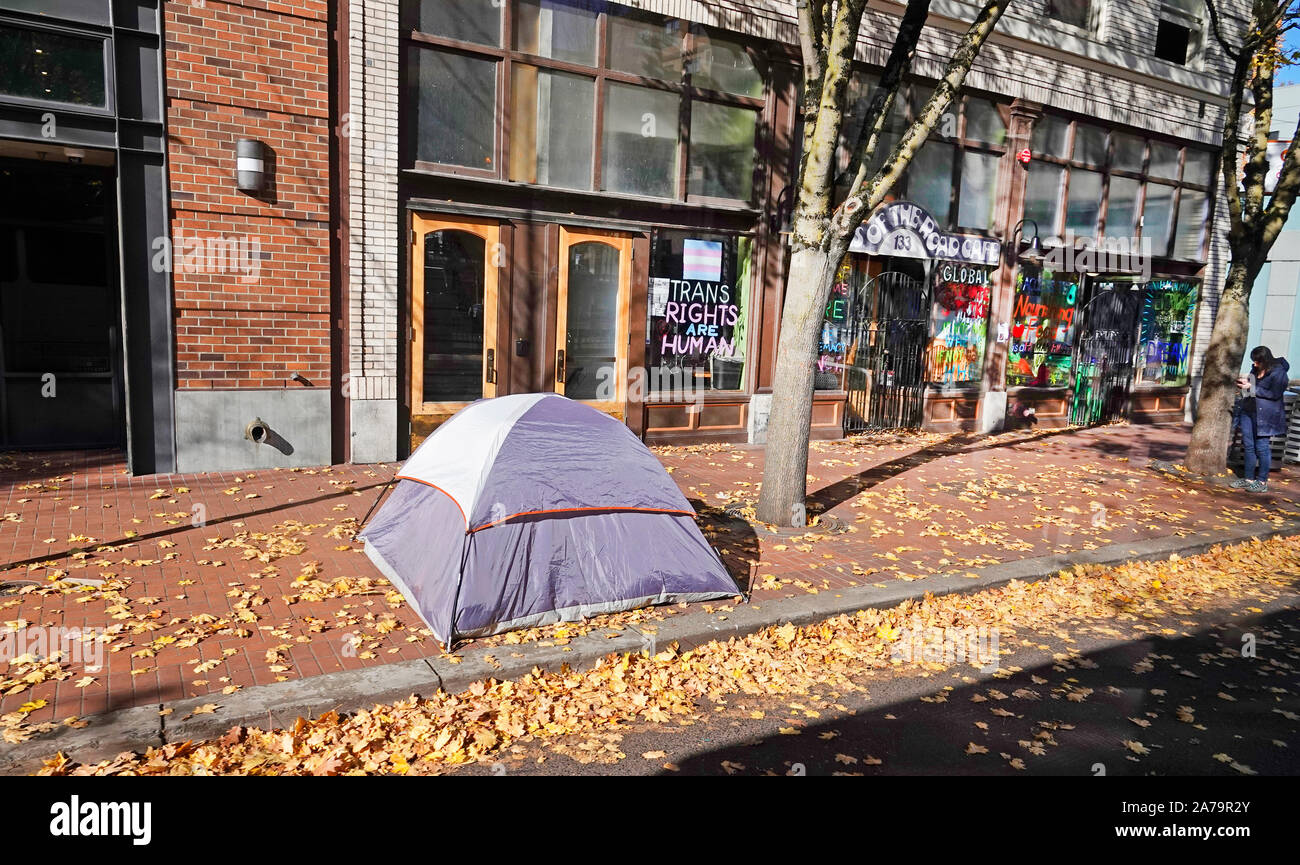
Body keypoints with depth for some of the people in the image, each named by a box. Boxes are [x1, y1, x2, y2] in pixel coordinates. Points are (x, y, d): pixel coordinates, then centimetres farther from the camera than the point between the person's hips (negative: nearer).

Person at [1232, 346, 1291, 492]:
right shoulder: (1256, 368, 8)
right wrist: (1245, 382, 0)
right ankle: (1249, 479, 18)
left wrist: (1251, 388, -17)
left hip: (1265, 415, -7)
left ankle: (1262, 482, 8)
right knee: (1248, 446, 10)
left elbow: (1275, 395, -16)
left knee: (1262, 447, -2)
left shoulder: (1278, 372, -12)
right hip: (1248, 411, 7)